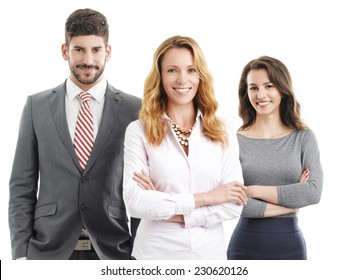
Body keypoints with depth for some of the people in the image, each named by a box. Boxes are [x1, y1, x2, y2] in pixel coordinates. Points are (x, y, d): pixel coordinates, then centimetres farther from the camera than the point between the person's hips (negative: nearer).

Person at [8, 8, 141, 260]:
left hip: (113, 250, 0)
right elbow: (22, 186, 4)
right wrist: (21, 253, -2)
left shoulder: (134, 109, 1)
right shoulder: (37, 106, 4)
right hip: (49, 250, 0)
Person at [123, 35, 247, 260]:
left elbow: (234, 205, -6)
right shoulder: (139, 131, -6)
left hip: (211, 253, 2)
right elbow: (135, 202, -16)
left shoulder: (223, 131, 0)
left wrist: (163, 208, -13)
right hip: (156, 254, -2)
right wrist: (204, 198, -14)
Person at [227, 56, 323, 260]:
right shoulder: (236, 141, -5)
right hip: (244, 245, -1)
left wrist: (253, 190, -13)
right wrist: (290, 203, -12)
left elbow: (314, 192, -12)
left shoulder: (304, 138, 1)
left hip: (290, 244, 1)